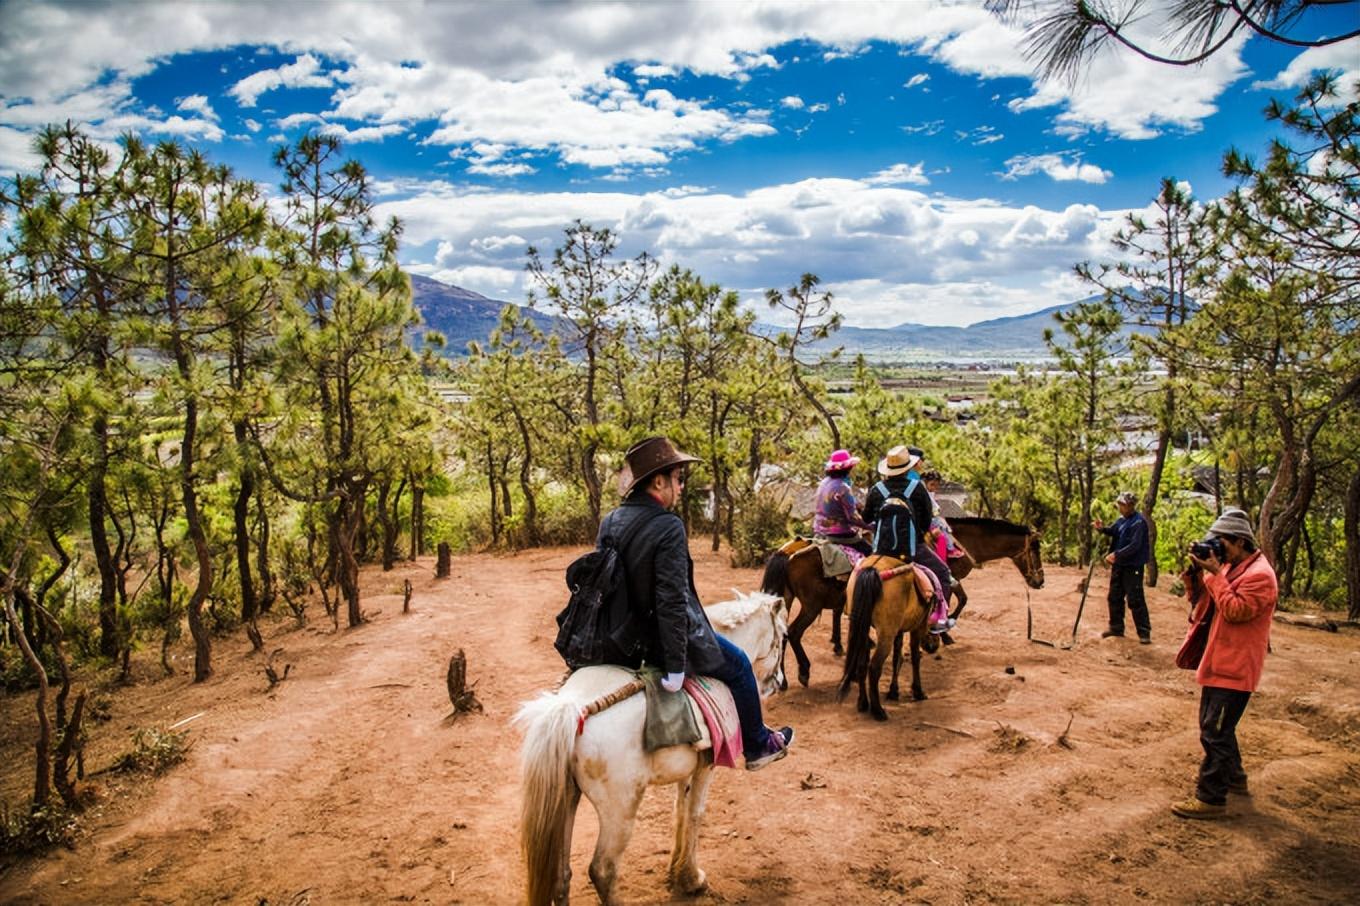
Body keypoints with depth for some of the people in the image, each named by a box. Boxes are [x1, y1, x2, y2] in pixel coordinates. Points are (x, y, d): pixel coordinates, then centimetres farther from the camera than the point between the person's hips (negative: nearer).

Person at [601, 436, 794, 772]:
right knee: (738, 665, 18)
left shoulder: (609, 522, -2)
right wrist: (675, 669, -22)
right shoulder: (668, 527, -25)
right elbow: (672, 600, -27)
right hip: (661, 637, -8)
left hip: (626, 635, 8)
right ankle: (758, 746, 35)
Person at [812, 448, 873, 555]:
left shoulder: (824, 483, 5)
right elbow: (852, 517, -20)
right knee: (869, 551, 1)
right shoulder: (843, 488, -20)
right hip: (840, 535, -9)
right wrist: (868, 526, -5)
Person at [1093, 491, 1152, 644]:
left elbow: (1135, 545, -24)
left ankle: (1144, 633, 1)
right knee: (1115, 598, 14)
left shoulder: (1139, 522, -17)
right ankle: (1116, 628, 25)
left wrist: (1117, 554, -29)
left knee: (1135, 600, -7)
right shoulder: (1122, 519, 8)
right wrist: (1102, 528, -9)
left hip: (1133, 567, -8)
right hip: (1118, 565, 8)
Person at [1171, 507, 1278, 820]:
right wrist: (1195, 573, -4)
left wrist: (1214, 574, -23)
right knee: (1216, 725, 22)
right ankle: (1233, 776, 39)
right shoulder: (1230, 567, 11)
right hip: (1218, 662, 10)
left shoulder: (1260, 575, -17)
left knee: (1215, 732, -7)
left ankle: (1211, 798, 0)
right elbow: (1199, 601, 12)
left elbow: (1235, 611, -25)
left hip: (1234, 667, -10)